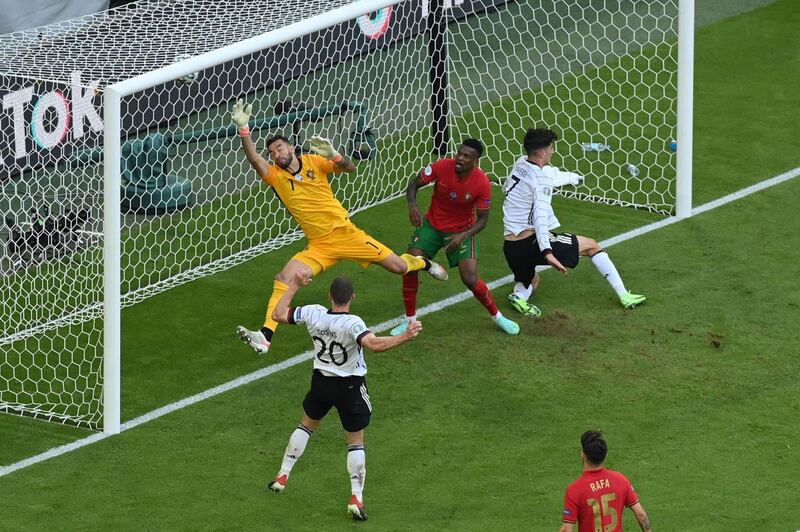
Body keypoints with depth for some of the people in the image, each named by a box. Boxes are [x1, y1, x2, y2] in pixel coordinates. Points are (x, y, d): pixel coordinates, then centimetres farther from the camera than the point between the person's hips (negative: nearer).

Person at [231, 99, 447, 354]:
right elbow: (254, 159, -23)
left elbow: (349, 167, -13)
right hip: (319, 247, 1)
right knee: (283, 279, -21)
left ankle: (424, 263, 42)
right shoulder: (275, 176, -6)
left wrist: (333, 156, -35)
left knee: (398, 266, 6)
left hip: (346, 233, -1)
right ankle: (265, 336, -23)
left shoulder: (313, 161, -5)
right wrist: (243, 128, -37)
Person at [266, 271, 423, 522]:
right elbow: (374, 344, -46)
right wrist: (405, 337, -46)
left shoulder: (313, 313, -15)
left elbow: (278, 314, -4)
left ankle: (282, 476, 33)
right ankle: (356, 498, 4)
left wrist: (294, 285, 5)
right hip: (350, 387, -4)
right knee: (355, 441, 9)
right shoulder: (352, 323, -29)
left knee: (307, 424, 28)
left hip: (321, 381, 4)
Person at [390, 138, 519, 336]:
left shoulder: (482, 184, -24)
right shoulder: (441, 167, -22)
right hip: (432, 225, 2)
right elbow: (414, 185, -8)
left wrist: (463, 236, -31)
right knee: (409, 268, -11)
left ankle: (497, 316, 16)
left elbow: (483, 220, -14)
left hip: (461, 231, -2)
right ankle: (410, 320, 8)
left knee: (471, 280, -12)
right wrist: (412, 204, -30)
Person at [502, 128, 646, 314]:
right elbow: (540, 216, -30)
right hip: (531, 242, -7)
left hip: (510, 248, 7)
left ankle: (519, 295, -5)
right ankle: (624, 295, 8)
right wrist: (547, 252, -42)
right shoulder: (541, 181, -15)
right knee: (591, 246, 10)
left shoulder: (520, 164, 9)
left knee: (530, 283, 32)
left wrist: (573, 177, 50)